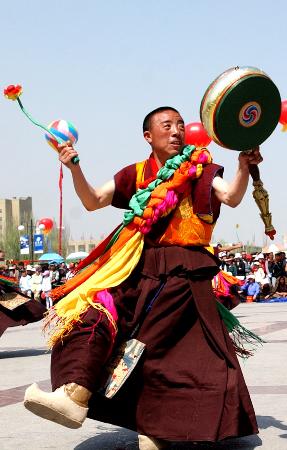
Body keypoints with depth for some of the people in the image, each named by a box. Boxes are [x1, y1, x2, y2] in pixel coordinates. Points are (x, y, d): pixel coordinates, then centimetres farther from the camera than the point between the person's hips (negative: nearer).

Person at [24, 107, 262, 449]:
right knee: (93, 315, -20)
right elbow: (93, 201, 10)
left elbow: (231, 197, -8)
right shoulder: (136, 174, 16)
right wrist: (74, 168, -6)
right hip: (139, 267, 3)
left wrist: (244, 166, -28)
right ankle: (75, 396, -34)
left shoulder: (200, 170, 9)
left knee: (153, 345, -9)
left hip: (183, 271, -3)